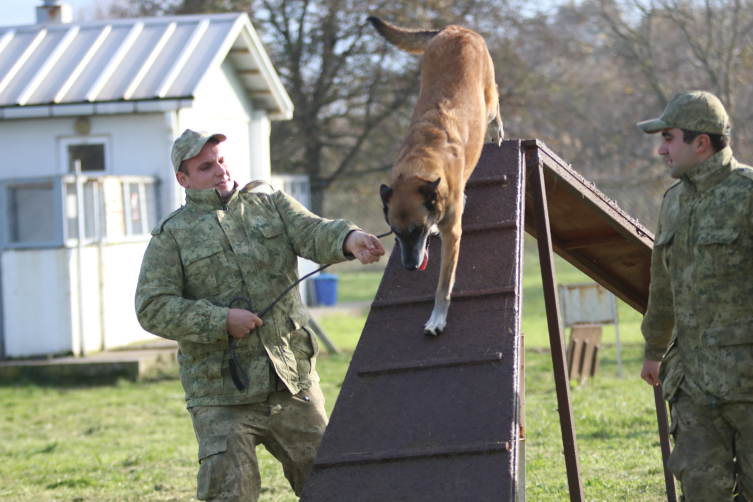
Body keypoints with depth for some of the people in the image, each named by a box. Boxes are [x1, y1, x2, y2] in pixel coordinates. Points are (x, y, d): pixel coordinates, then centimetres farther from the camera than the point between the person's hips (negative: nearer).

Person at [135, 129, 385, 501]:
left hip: (294, 384, 3)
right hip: (222, 395, -3)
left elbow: (313, 233, -6)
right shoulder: (171, 236, 4)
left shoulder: (271, 206, 12)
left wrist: (349, 239, -30)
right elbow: (152, 309, -5)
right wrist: (220, 320, -16)